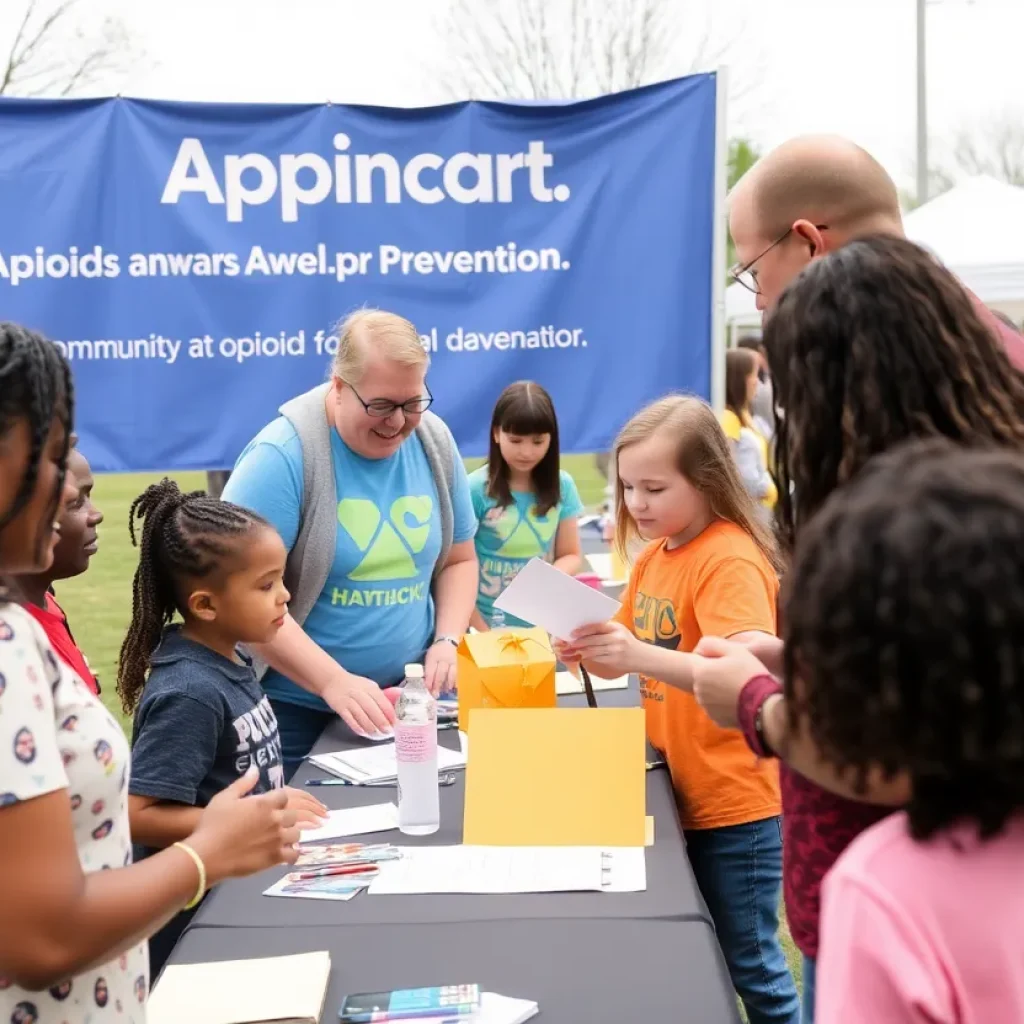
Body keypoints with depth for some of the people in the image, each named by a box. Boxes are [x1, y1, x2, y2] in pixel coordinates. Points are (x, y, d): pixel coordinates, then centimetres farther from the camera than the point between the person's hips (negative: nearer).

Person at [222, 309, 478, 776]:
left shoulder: (436, 443, 1)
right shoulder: (282, 456, -18)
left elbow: (459, 560, 12)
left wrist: (447, 641, -5)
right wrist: (334, 682, -25)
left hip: (406, 699, 5)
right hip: (295, 709, -4)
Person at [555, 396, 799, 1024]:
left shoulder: (731, 561, -20)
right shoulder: (654, 557, 6)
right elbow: (634, 660, 12)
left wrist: (641, 654, -42)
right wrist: (591, 652, -9)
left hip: (736, 803, -8)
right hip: (683, 792, 8)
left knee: (748, 961, 5)